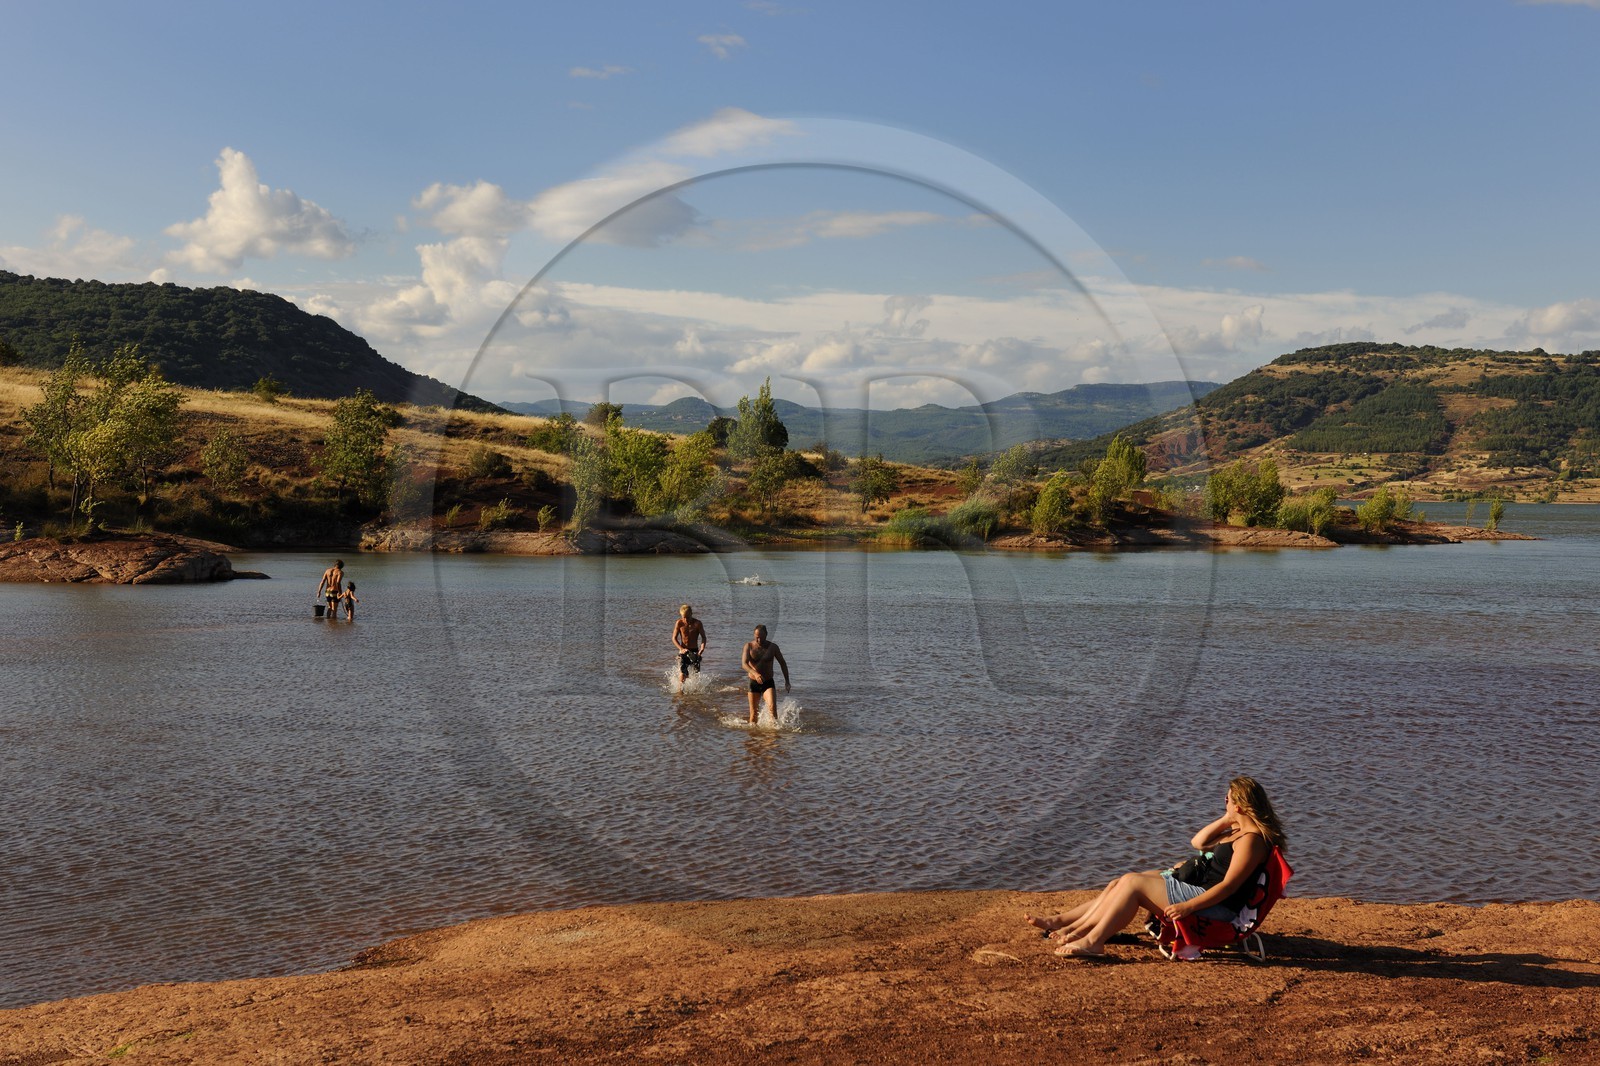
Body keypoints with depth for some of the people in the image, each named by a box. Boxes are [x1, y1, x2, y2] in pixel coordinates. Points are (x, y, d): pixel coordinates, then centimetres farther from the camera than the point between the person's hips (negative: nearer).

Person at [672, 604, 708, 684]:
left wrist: (701, 651, -21)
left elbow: (703, 637, -6)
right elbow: (674, 638, -2)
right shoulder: (679, 623, -6)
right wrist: (681, 649, -18)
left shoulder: (697, 623, -8)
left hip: (694, 651, 1)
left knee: (697, 674, -2)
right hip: (683, 651, -1)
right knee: (682, 674, -14)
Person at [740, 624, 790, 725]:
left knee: (772, 707, -23)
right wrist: (755, 674, -36)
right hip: (753, 683, 0)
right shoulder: (749, 646, -5)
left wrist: (787, 681, 6)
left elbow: (782, 663, 10)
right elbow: (744, 664, -19)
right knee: (754, 712, 5)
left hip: (768, 683, 0)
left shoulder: (772, 647, -1)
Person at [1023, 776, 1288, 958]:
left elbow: (1229, 885, -23)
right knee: (1120, 884, 2)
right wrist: (1225, 820, 11)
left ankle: (1090, 940, -17)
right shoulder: (1238, 831, 17)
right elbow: (1198, 842, 24)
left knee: (1132, 883, -18)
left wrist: (1188, 907, -26)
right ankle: (1060, 922, 1)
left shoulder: (1252, 839, -16)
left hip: (1213, 905, -11)